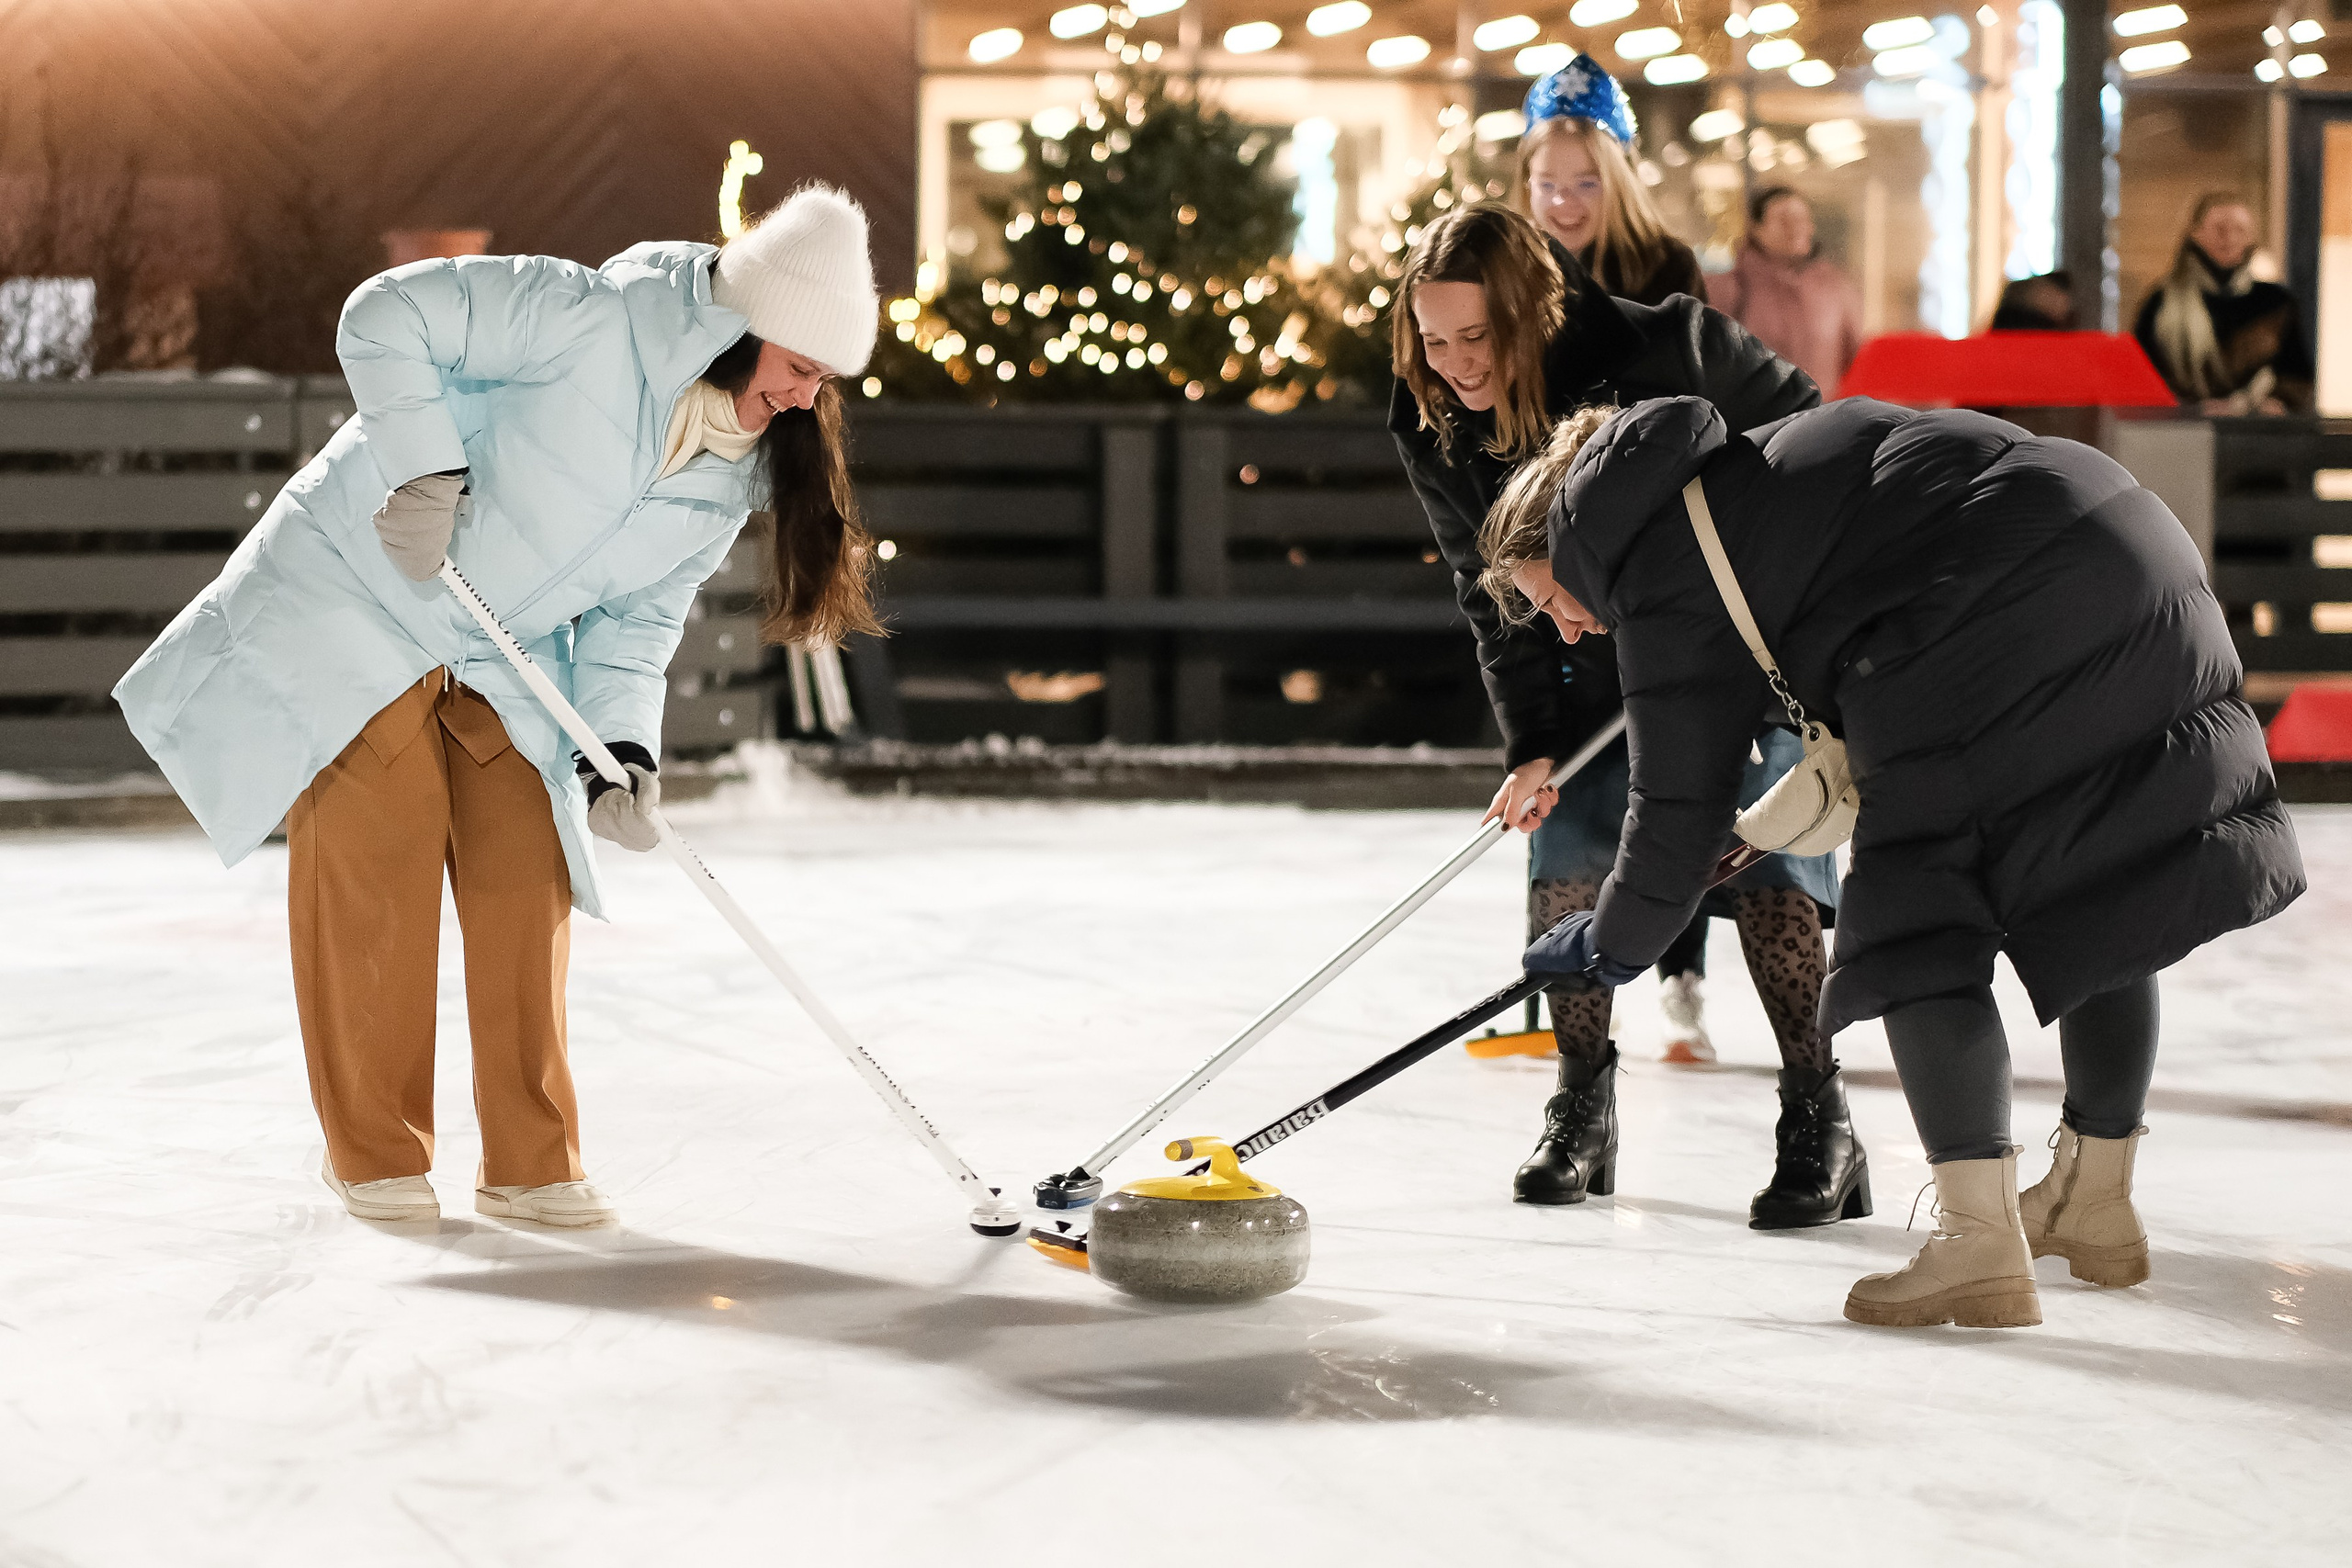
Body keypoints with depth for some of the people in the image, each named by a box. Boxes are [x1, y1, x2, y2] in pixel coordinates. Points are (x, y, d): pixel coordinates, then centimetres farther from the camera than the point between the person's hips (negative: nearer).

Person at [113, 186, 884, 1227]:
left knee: (529, 878, -1)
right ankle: (373, 1154, 6)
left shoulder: (732, 476, -2)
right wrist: (427, 470, -29)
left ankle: (530, 1164, 6)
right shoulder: (592, 319, -25)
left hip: (505, 657, 7)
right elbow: (386, 319, -24)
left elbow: (638, 616, 1)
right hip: (360, 593, -6)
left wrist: (623, 749, -14)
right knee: (378, 863, -7)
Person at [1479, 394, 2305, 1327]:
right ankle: (2095, 1200, 32)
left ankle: (1980, 1239, -13)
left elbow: (1679, 806, 5)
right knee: (2099, 878, 18)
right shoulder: (1742, 472, 26)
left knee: (1914, 926, -3)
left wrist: (1611, 948, 21)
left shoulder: (1668, 591, 1)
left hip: (2002, 618, -10)